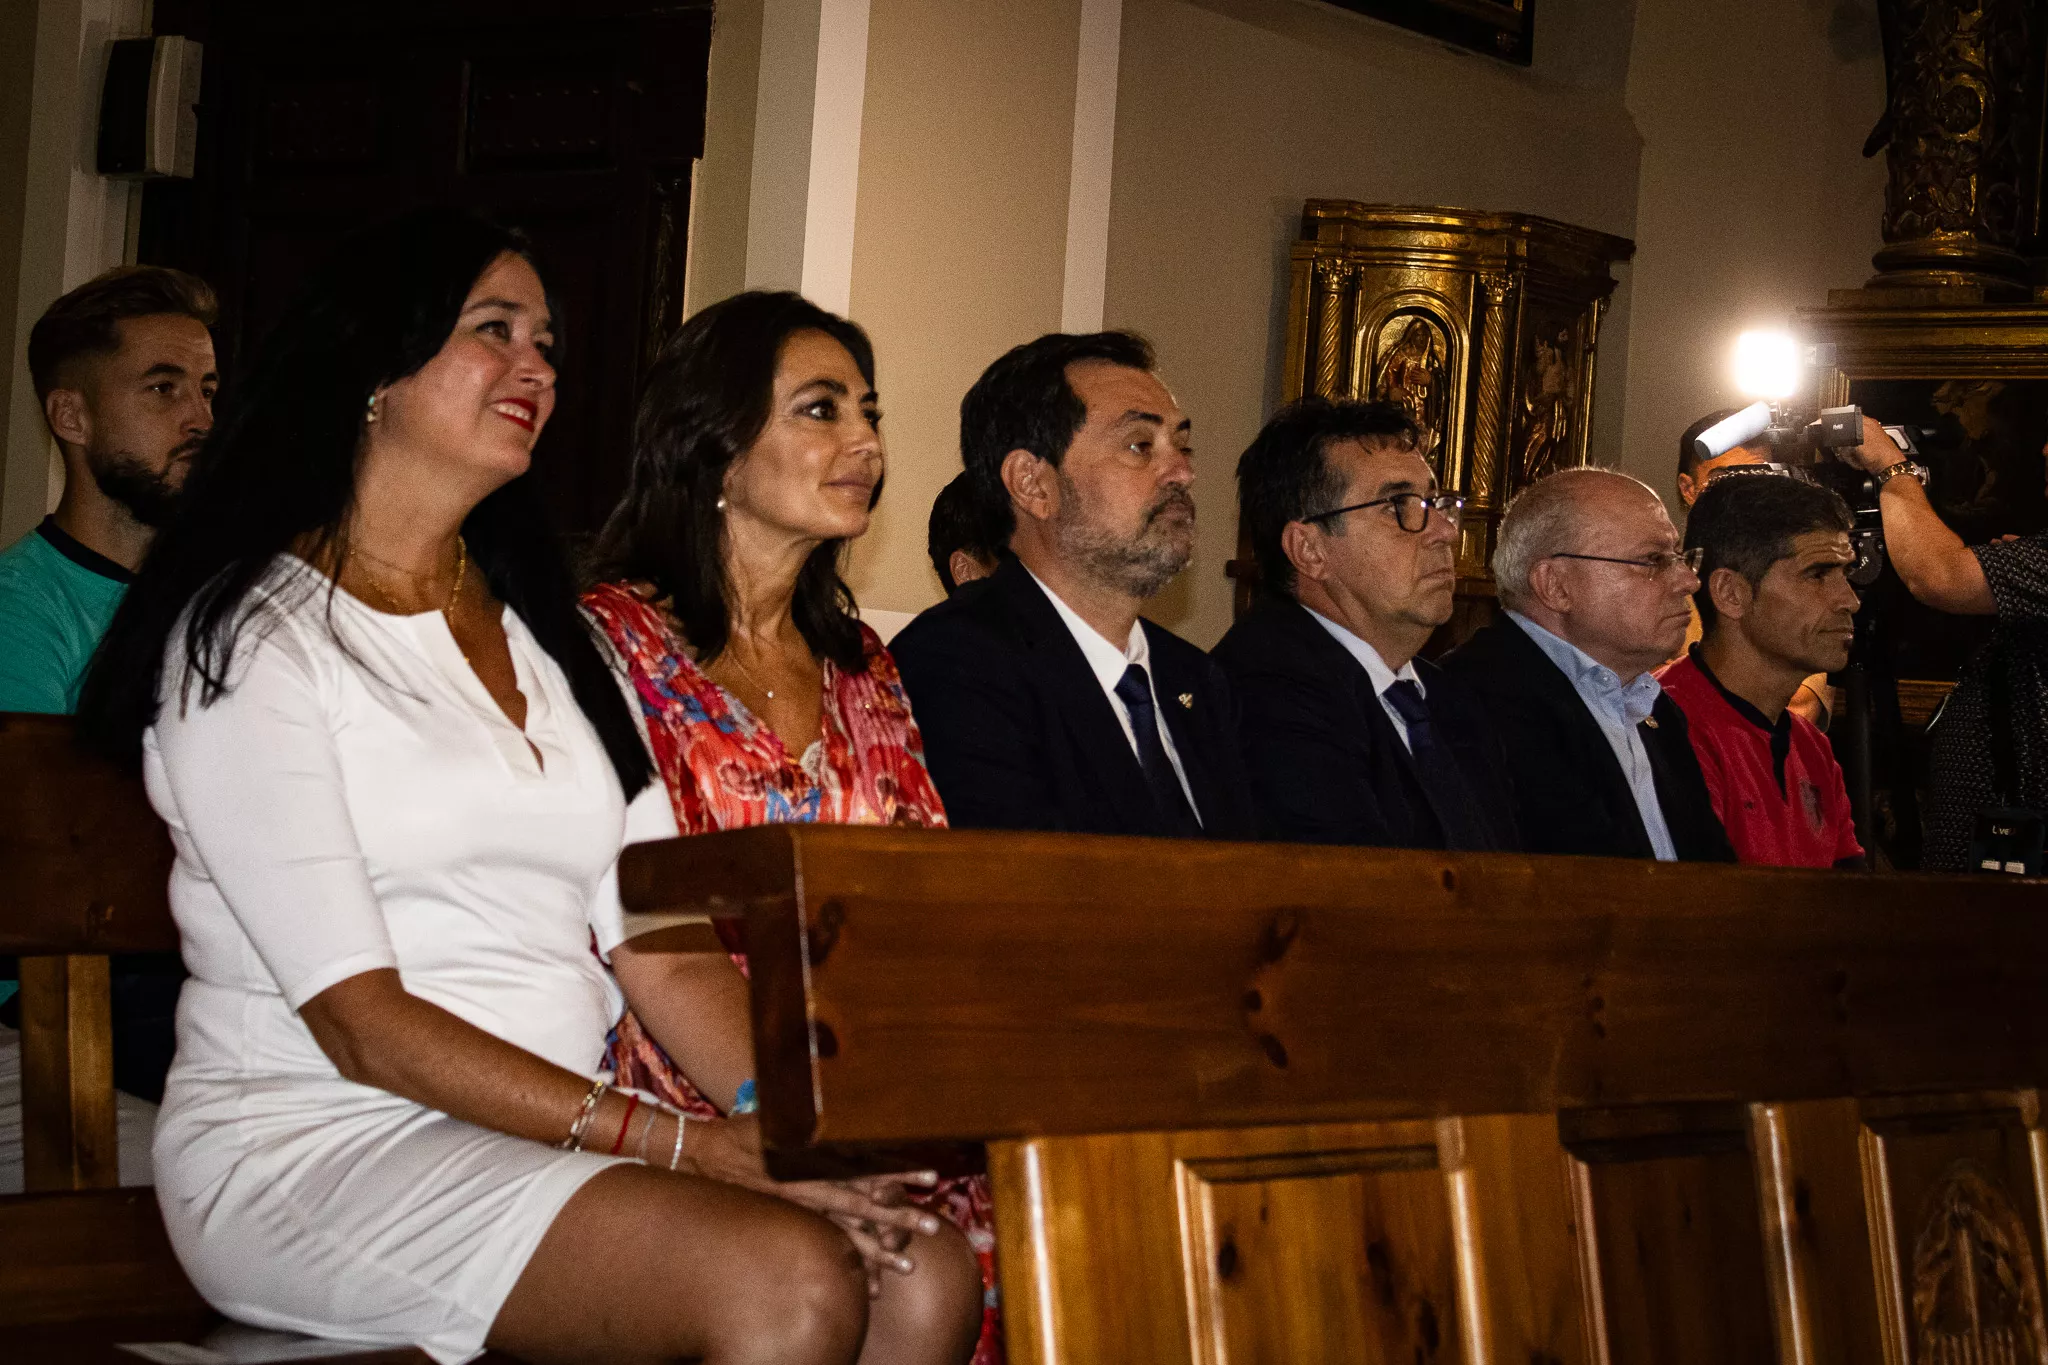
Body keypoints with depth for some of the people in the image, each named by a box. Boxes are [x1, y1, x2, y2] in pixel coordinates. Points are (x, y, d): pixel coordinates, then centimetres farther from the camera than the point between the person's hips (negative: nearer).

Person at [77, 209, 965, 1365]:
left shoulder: (555, 640, 19)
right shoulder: (251, 636, -4)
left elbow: (660, 954, 9)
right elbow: (361, 1028, -13)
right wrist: (695, 1147, -19)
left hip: (560, 1135, 6)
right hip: (318, 1143, -6)